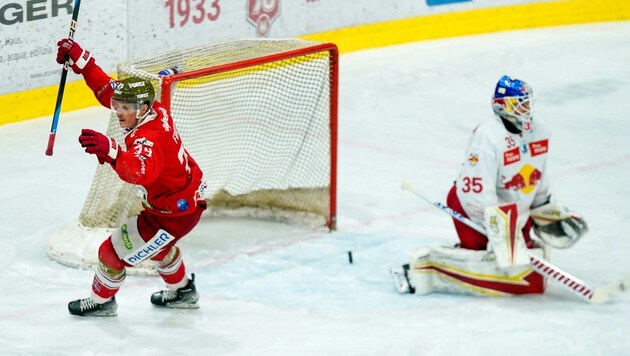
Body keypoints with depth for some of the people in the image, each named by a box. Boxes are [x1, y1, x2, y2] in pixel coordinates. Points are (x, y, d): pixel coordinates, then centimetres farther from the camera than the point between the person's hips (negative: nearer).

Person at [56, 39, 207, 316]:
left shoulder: (149, 139, -36)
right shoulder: (154, 110, -10)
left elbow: (141, 171, -57)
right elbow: (108, 89, 1)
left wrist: (111, 151, -74)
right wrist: (78, 59, -6)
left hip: (173, 214, -10)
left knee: (115, 251, 4)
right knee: (157, 243, 37)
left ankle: (101, 301, 29)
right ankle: (182, 291, 57)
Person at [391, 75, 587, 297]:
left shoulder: (539, 132, -1)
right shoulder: (488, 138, -28)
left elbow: (538, 179, 16)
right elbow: (477, 193, -31)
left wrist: (547, 211, 16)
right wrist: (500, 231, -31)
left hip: (514, 210, 8)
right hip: (473, 210, -8)